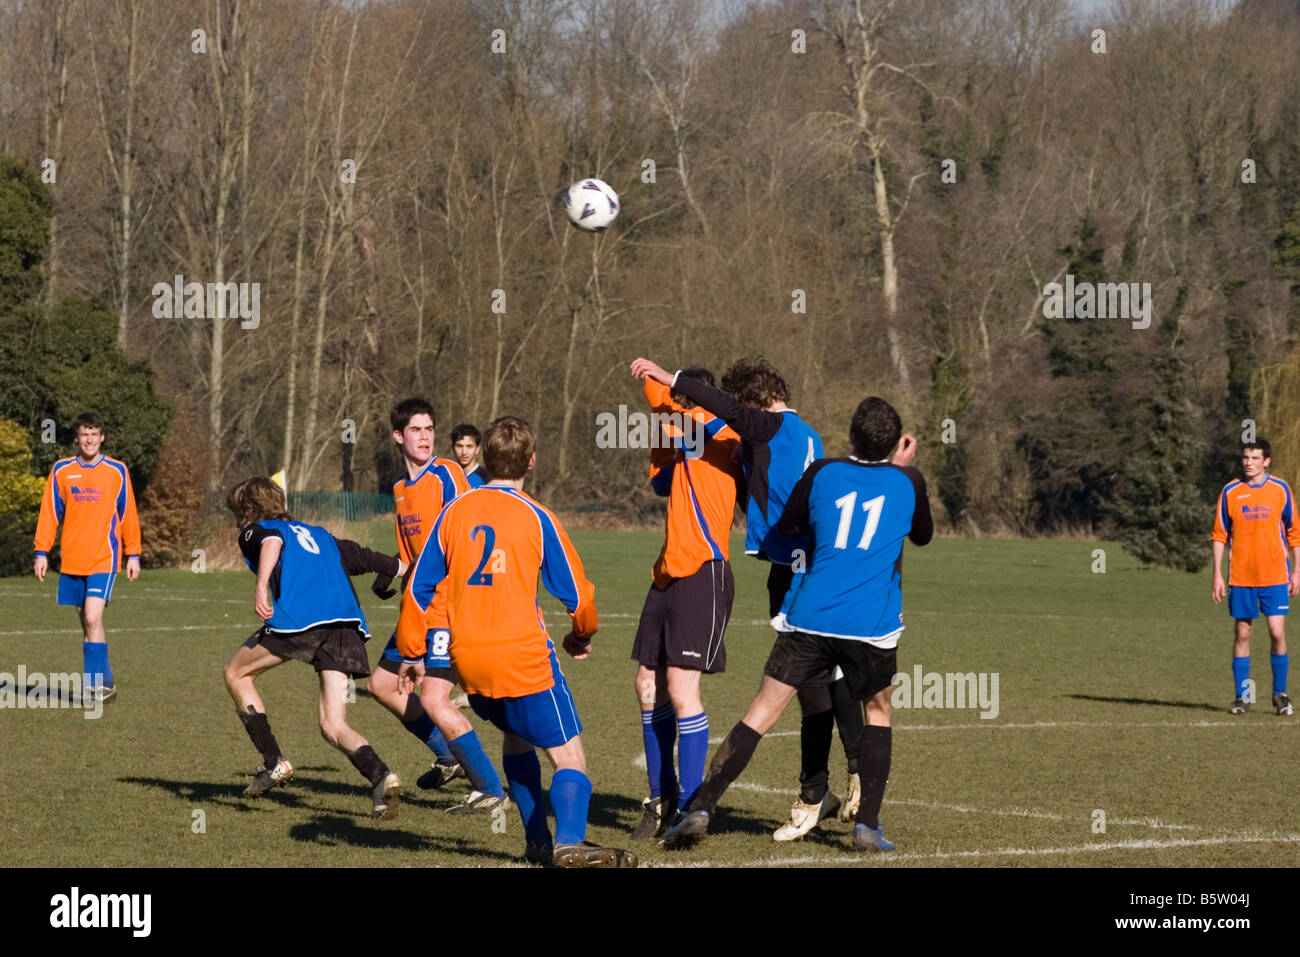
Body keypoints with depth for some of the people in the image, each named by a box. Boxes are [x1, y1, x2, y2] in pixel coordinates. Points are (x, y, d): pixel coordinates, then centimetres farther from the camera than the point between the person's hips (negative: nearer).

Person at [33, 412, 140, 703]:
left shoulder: (117, 471, 1)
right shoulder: (62, 471, 5)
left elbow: (128, 515, 6)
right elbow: (49, 513, 8)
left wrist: (133, 554, 5)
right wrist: (42, 552, 3)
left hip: (104, 559, -3)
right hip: (72, 560, 3)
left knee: (93, 619, -16)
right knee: (86, 622, 8)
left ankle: (95, 682, -13)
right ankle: (103, 682, 16)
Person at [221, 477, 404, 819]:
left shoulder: (255, 531, 18)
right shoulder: (320, 536, 35)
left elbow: (273, 541, -6)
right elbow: (366, 558, 33)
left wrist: (261, 585, -24)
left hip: (298, 620, -5)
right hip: (347, 624, 5)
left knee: (236, 672, 21)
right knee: (333, 726, 6)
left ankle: (273, 763, 13)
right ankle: (380, 776, -22)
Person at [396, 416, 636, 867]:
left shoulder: (454, 512, 6)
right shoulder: (536, 518, -4)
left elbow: (420, 586, 9)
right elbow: (575, 591, 2)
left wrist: (412, 652, 19)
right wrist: (582, 635, 23)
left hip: (467, 660, 5)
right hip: (523, 657, -5)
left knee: (515, 735, 27)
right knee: (568, 753, -2)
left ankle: (537, 842, 25)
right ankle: (569, 841, -26)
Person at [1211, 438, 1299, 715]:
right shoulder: (1230, 492, 1)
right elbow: (1219, 536, 4)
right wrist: (1217, 575, -1)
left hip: (1275, 576, 0)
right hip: (1240, 576, 1)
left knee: (1277, 633, -5)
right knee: (1242, 634, 3)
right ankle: (1241, 696, 10)